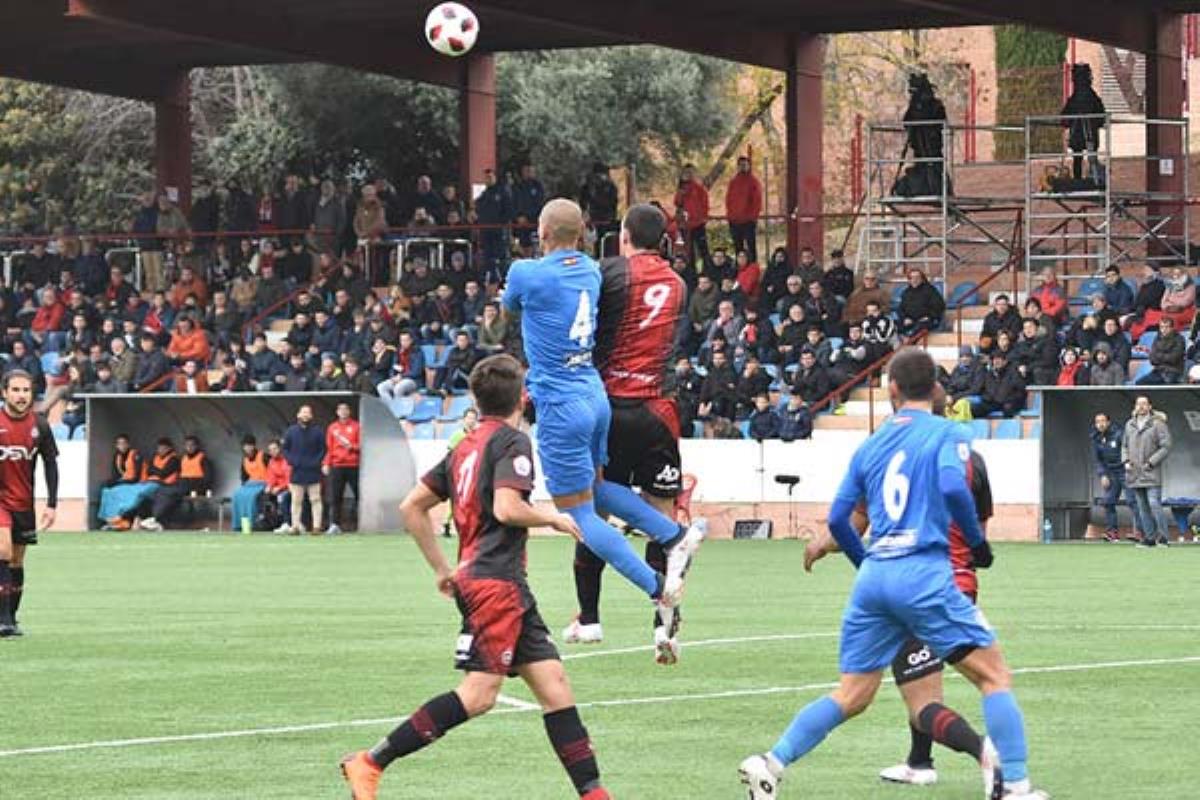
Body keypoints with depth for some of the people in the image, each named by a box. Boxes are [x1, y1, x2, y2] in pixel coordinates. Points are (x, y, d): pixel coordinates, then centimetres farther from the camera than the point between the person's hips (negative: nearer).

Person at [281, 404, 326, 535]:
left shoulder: (317, 431, 3)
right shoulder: (291, 431, 6)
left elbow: (323, 449, 6)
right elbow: (284, 448, 10)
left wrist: (316, 462, -8)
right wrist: (291, 460, -5)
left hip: (313, 472, -1)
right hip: (297, 472, 1)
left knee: (315, 499, -2)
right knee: (296, 500, 3)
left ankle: (316, 526, -2)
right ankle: (295, 525, 6)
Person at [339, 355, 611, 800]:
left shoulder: (466, 447, 18)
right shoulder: (512, 442, -7)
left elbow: (412, 507, 19)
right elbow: (506, 508, -21)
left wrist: (442, 568, 24)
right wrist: (553, 519, -3)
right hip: (497, 582, -10)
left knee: (552, 682, 6)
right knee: (479, 694, -13)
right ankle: (371, 762, -14)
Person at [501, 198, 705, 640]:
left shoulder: (527, 273, -13)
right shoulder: (591, 271, 5)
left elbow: (508, 306, 11)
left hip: (559, 405, -7)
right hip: (596, 395, 7)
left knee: (578, 514, -1)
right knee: (596, 485, 28)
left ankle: (656, 587, -9)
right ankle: (676, 535, 16)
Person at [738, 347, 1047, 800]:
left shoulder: (870, 445, 17)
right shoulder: (947, 433, 3)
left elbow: (837, 519, 15)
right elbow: (952, 486, -16)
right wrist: (977, 543, -3)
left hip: (873, 576, 5)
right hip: (925, 575, -5)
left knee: (850, 698, 12)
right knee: (995, 677, 2)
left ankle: (771, 764, 1)